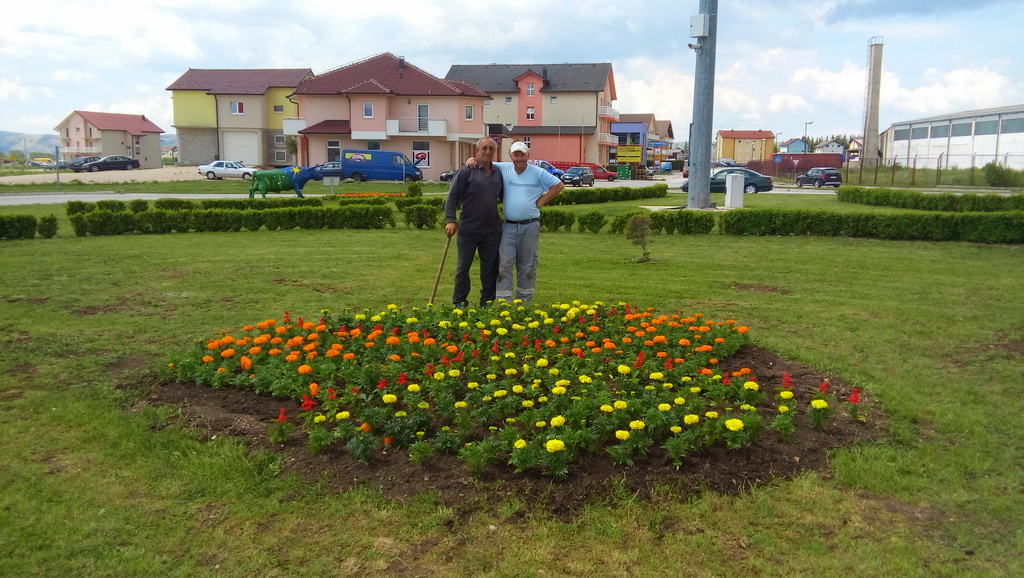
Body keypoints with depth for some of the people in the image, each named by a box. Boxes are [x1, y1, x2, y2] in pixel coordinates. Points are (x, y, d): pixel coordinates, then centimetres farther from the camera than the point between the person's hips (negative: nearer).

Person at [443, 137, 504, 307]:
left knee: (490, 269, 9)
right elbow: (453, 196, -7)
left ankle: (487, 303, 20)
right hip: (468, 230, -4)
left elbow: (503, 197, 21)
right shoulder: (467, 171, -5)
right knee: (463, 268, 7)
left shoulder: (498, 173, 9)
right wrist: (450, 220, -15)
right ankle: (459, 303, 17)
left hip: (492, 231, 4)